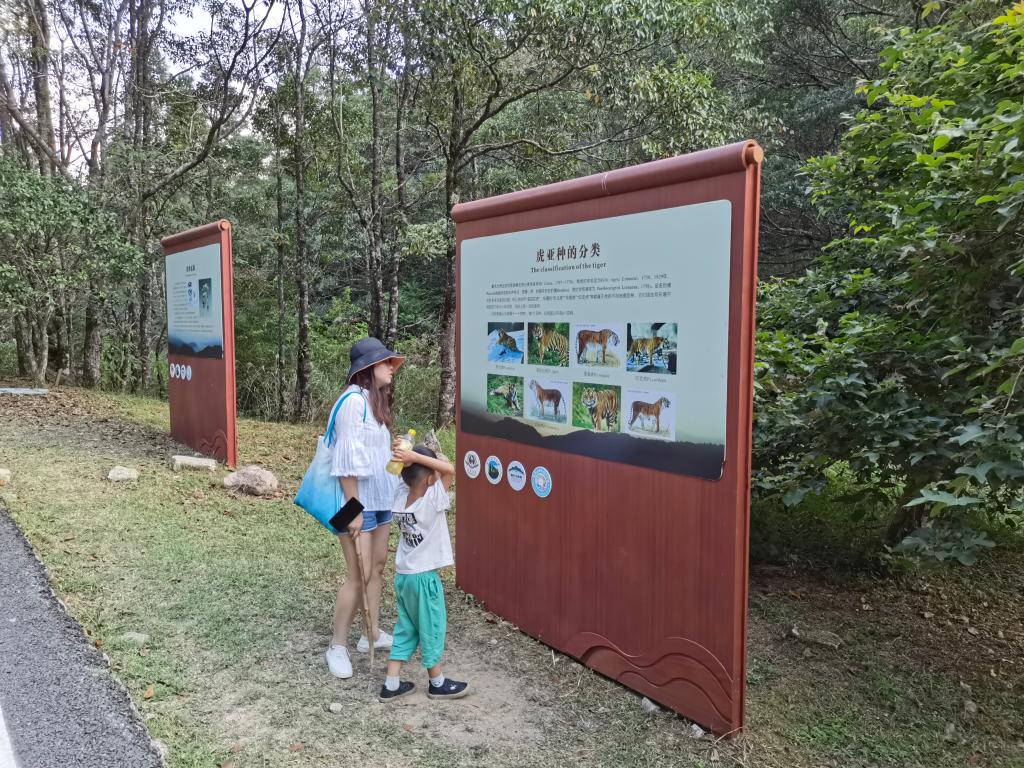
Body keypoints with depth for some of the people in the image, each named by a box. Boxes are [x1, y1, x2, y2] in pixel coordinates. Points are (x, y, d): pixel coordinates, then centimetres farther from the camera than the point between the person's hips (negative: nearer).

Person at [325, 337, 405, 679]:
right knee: (359, 575, -1)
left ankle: (371, 634, 30)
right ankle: (337, 647, 14)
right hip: (358, 502, -9)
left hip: (381, 498, 9)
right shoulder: (354, 400, -20)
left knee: (378, 566, 16)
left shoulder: (376, 398, 9)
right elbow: (347, 459, -21)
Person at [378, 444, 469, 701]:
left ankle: (392, 684, 22)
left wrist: (405, 458, -6)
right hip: (424, 577, -6)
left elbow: (405, 477, 14)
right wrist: (415, 456, -27)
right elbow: (450, 470, -26)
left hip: (402, 574, 6)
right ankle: (438, 683, 27)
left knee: (405, 629, 18)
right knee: (432, 629, 11)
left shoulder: (399, 496, -5)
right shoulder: (431, 501, -24)